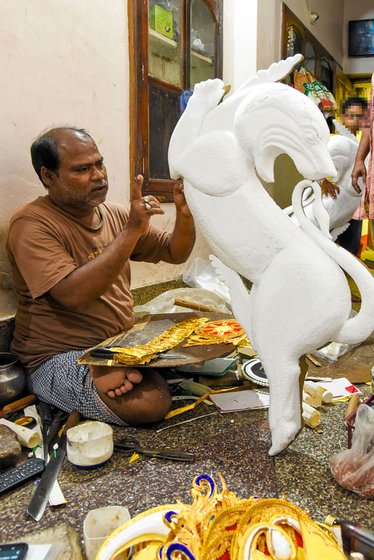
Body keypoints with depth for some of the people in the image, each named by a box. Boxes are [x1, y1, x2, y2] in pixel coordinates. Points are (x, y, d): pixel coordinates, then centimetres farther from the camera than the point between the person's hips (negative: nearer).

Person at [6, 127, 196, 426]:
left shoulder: (114, 213, 7)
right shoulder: (32, 224, -15)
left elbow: (175, 253, 9)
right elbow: (74, 295, -29)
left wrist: (185, 215, -13)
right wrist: (132, 230, -30)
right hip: (61, 357, -7)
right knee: (150, 403, -28)